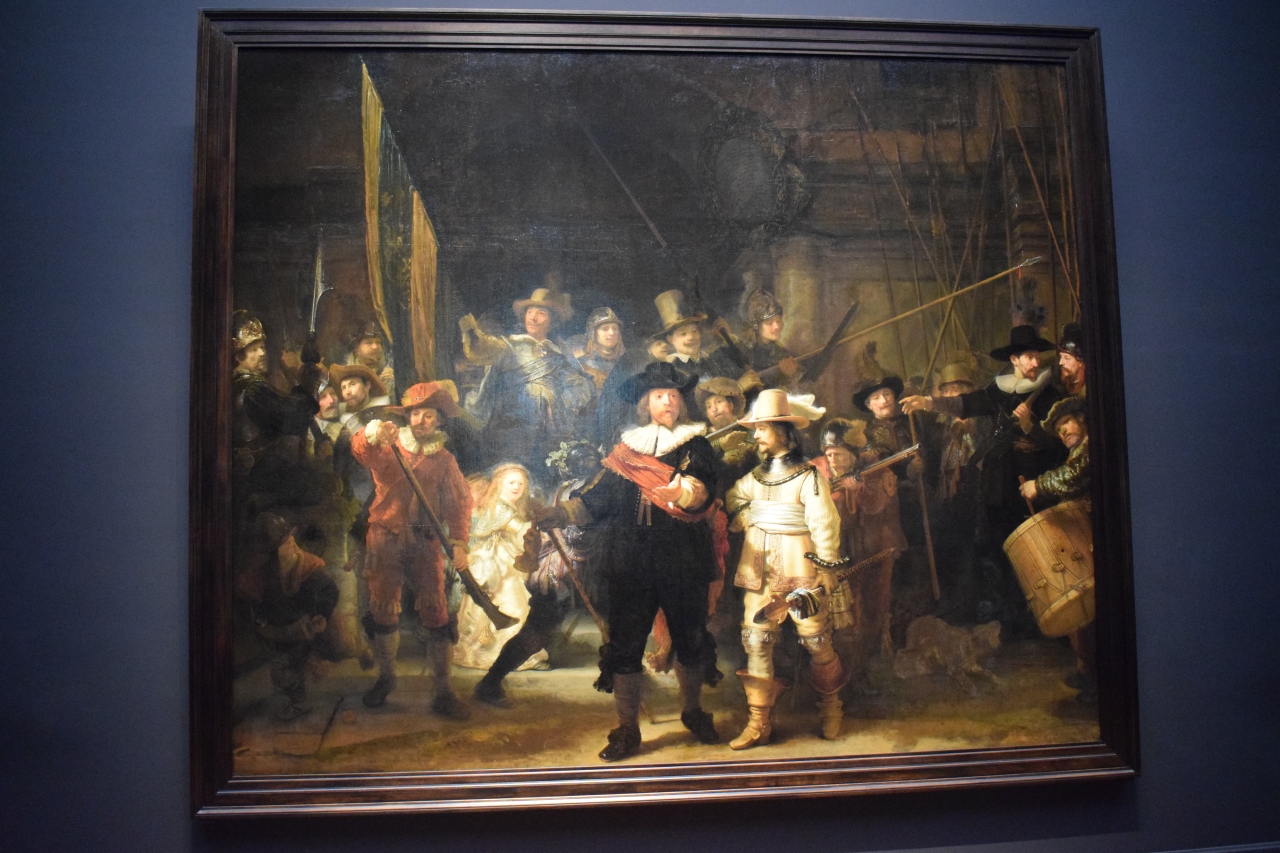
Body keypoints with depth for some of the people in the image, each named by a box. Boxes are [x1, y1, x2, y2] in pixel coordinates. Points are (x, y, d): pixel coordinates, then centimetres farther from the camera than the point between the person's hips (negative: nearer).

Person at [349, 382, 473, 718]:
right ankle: (385, 677, 26)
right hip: (386, 537, -1)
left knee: (435, 613, -3)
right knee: (382, 611, 5)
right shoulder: (388, 447, 4)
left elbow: (459, 503, 4)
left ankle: (442, 692, 4)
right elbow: (360, 450, -19)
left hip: (425, 542, 1)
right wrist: (373, 434, -42)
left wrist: (459, 542, -10)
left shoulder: (444, 460, 11)